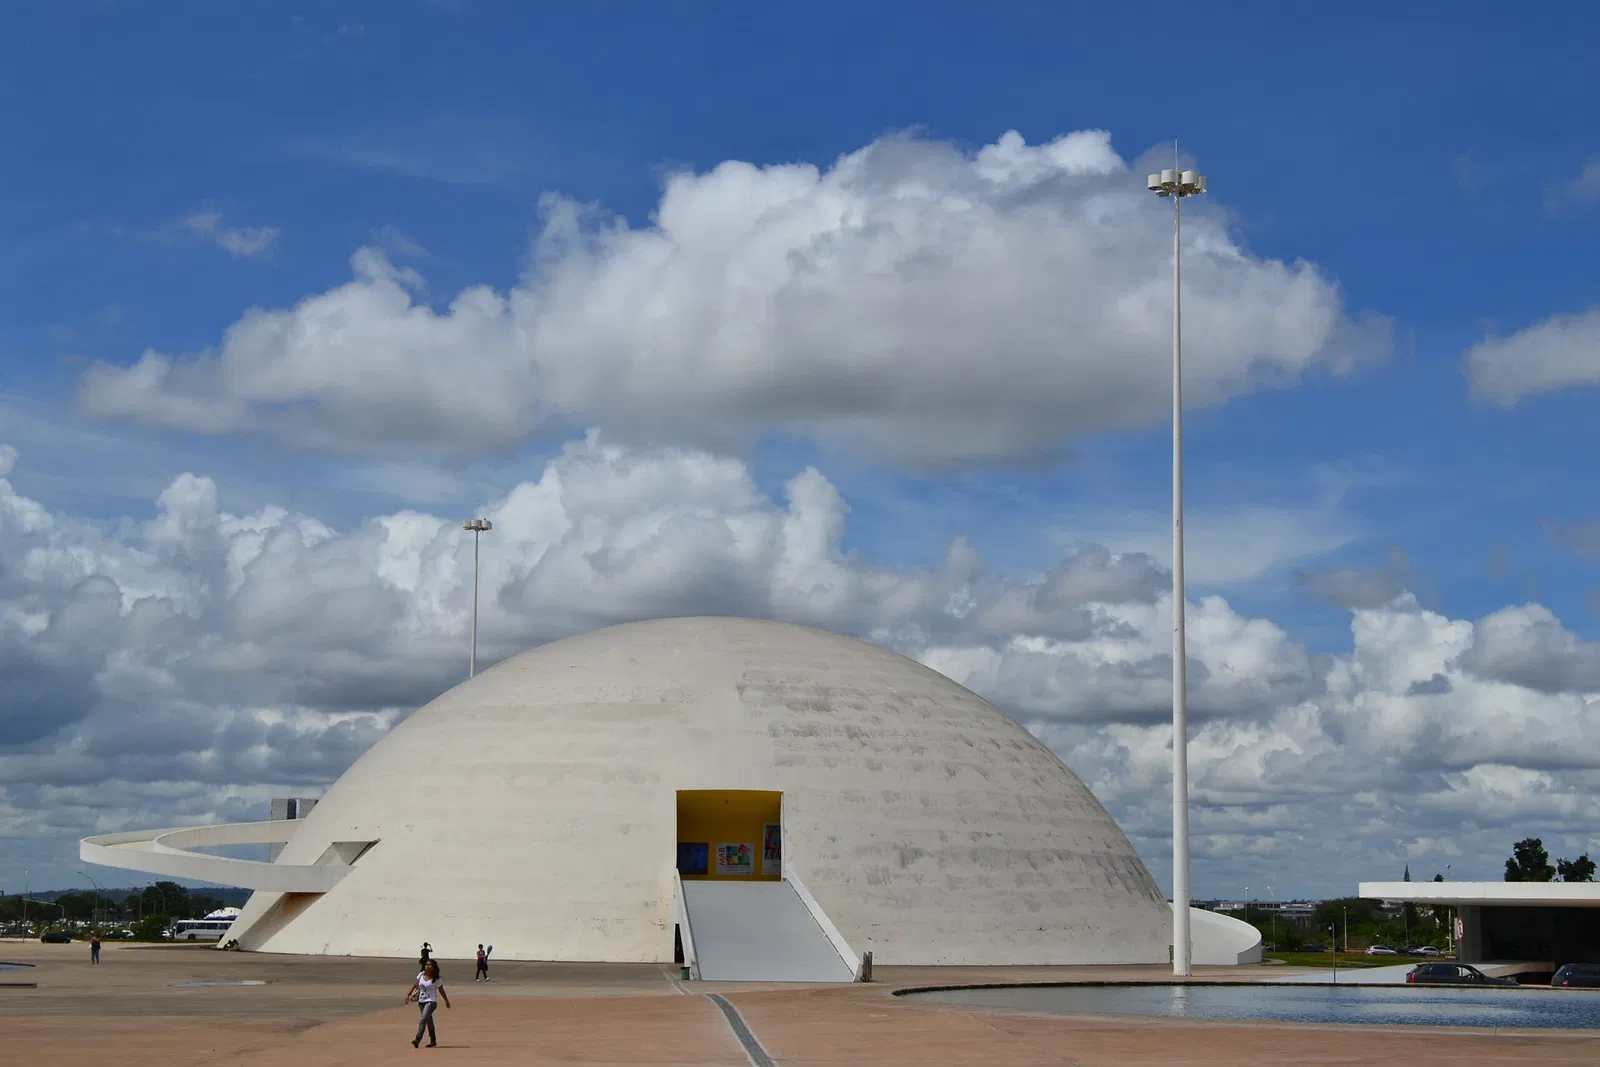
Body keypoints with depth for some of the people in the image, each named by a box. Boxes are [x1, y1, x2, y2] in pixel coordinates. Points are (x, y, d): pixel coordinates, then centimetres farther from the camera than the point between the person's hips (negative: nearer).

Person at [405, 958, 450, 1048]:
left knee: (423, 1019, -22)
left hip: (431, 1001, -6)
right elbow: (415, 985, 13)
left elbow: (441, 991, 0)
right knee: (428, 1021, 17)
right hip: (421, 1001, 6)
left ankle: (417, 1040, -30)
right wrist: (408, 995, 8)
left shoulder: (436, 980, -9)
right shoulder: (421, 975, 3)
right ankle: (433, 1040, 31)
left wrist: (447, 1001, 10)